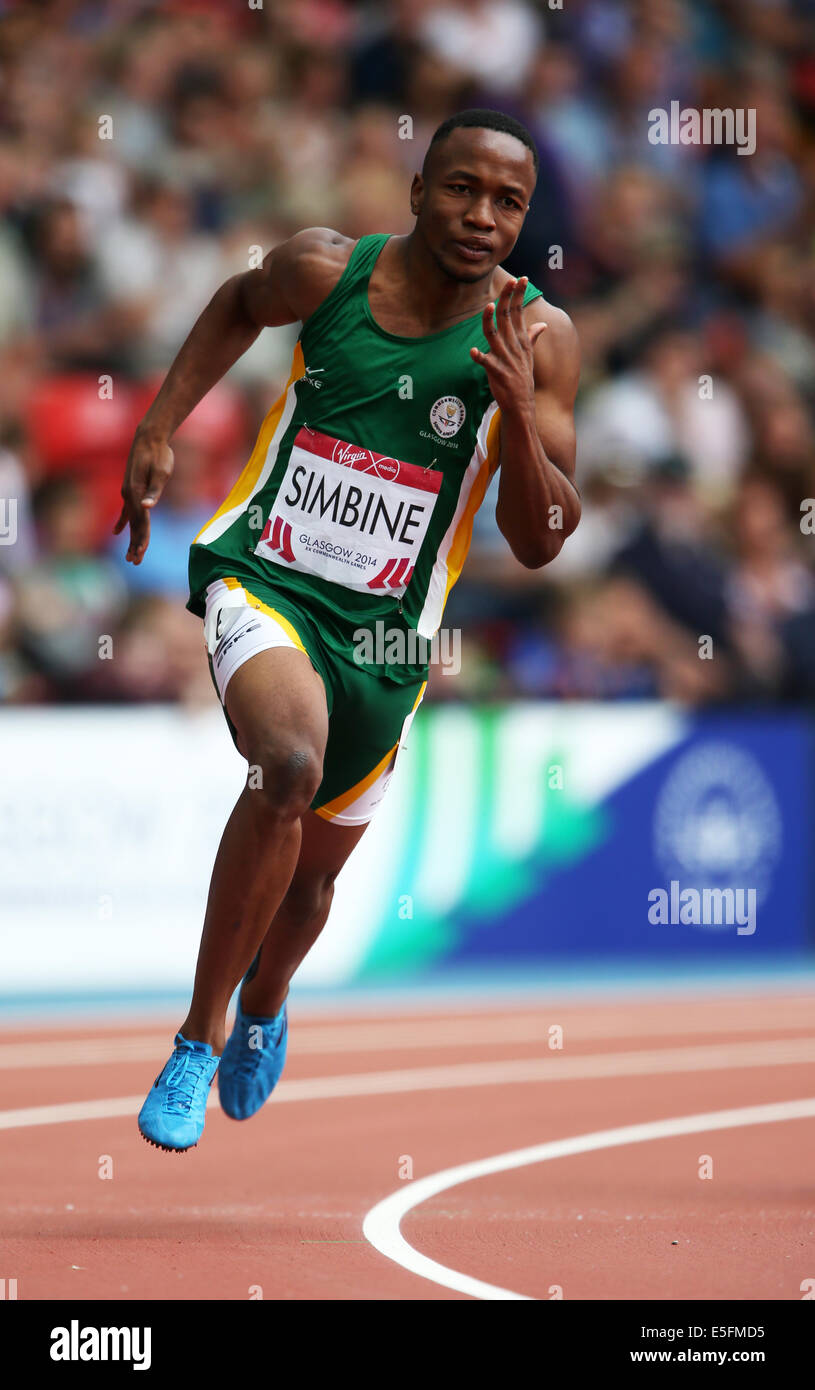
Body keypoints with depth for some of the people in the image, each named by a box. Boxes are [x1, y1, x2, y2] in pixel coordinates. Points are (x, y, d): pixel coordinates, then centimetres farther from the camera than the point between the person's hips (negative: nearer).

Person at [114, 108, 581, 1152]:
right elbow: (243, 303, 18)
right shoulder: (326, 271, -8)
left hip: (384, 632, 2)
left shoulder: (536, 341, -9)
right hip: (264, 576, -2)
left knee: (313, 871, 16)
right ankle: (198, 1041, -19)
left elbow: (540, 545, -8)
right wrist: (159, 429, 12)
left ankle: (262, 1007, 54)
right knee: (291, 763, -32)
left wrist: (520, 413, -24)